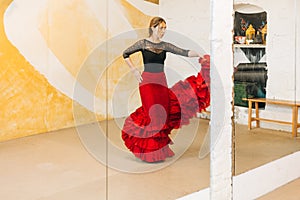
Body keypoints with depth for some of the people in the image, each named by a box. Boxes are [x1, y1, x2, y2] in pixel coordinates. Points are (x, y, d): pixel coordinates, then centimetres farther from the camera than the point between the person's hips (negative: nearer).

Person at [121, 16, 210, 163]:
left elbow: (184, 52, -1)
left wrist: (198, 54, -16)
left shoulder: (165, 45, 8)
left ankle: (159, 146, 18)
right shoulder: (143, 43, -2)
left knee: (163, 113, 4)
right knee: (153, 114, -7)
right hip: (147, 81, -5)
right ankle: (152, 151, 4)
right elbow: (125, 54, 6)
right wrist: (134, 70, -1)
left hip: (161, 82, 5)